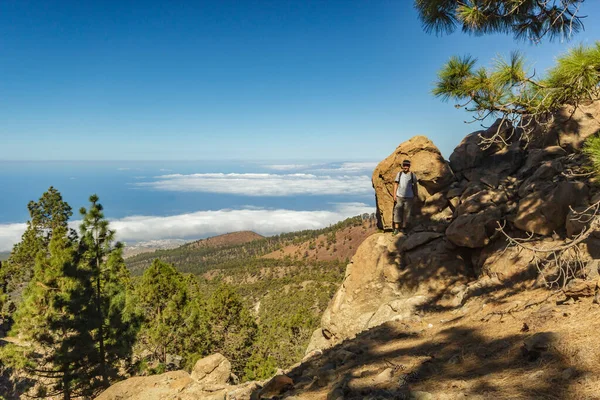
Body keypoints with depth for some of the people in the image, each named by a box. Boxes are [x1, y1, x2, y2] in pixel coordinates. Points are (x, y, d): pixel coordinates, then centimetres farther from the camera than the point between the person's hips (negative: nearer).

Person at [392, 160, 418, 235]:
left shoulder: (412, 175, 1)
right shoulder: (399, 173, 3)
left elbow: (415, 186, 8)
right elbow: (396, 184, 4)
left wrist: (415, 196, 6)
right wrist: (394, 195, -3)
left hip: (409, 197, 0)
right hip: (399, 196, 0)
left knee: (406, 213, 4)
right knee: (397, 212, -2)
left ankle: (403, 228, 16)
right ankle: (396, 229, 2)